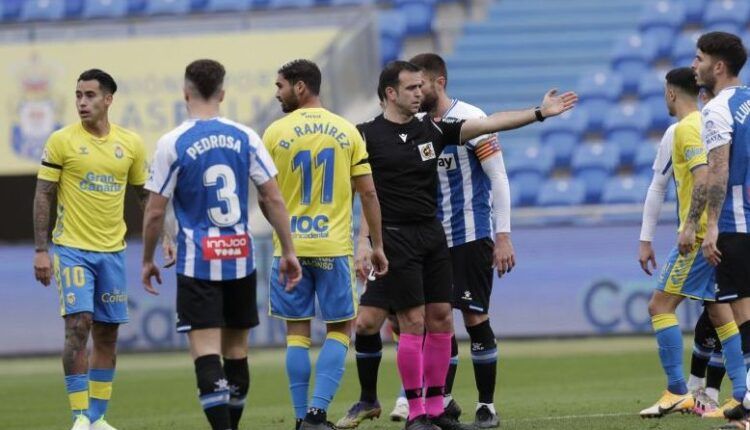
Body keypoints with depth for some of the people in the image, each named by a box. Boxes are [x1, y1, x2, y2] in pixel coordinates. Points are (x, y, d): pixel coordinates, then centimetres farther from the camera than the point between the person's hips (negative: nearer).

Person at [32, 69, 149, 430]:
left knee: (107, 333, 6)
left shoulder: (131, 144, 4)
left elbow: (146, 195, 15)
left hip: (113, 251, 4)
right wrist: (41, 250, -8)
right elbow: (43, 196, -3)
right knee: (78, 326, -14)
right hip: (72, 248, -4)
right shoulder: (61, 141, -5)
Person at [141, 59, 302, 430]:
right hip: (241, 260, 4)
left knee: (206, 352, -7)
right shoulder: (245, 137, 1)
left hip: (198, 263, -4)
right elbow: (273, 198, 1)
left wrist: (147, 261, 8)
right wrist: (288, 252, 9)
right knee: (236, 350, 15)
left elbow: (155, 212, -5)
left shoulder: (171, 144, -7)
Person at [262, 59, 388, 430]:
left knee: (297, 332, 7)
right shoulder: (347, 131, 2)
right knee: (339, 330, 8)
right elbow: (368, 193, 3)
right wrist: (377, 245, 10)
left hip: (290, 247, 0)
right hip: (334, 246, 0)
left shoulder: (276, 132, -3)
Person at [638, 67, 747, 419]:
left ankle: (677, 393, -11)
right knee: (720, 312, 11)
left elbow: (704, 177, -23)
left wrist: (690, 225, -26)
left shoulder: (687, 128, -11)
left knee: (661, 305, -7)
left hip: (701, 233, -9)